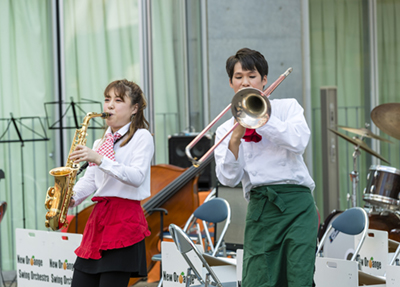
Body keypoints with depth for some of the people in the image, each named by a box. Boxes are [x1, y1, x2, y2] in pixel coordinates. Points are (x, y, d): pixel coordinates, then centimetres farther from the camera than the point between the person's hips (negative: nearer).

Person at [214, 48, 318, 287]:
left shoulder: (287, 107, 13)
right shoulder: (226, 130, 16)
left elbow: (299, 142, -8)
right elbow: (228, 178, 4)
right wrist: (236, 138, -9)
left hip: (296, 202, -2)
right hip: (260, 207, 2)